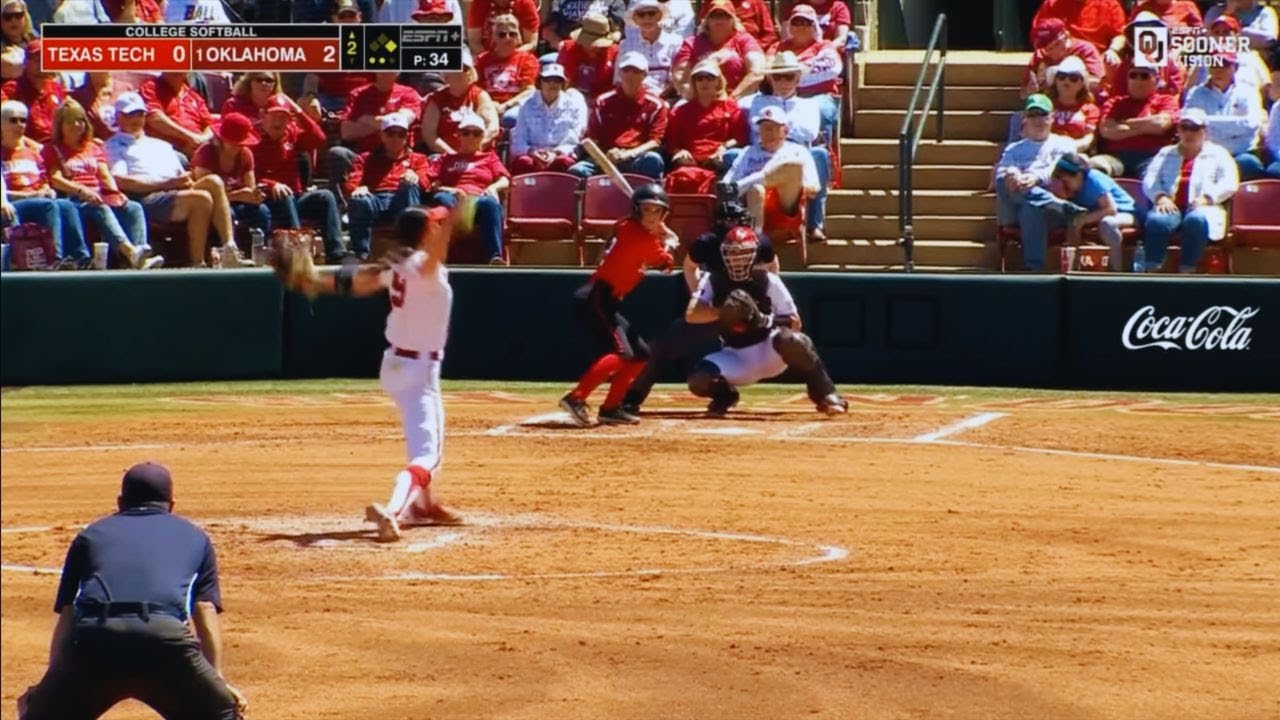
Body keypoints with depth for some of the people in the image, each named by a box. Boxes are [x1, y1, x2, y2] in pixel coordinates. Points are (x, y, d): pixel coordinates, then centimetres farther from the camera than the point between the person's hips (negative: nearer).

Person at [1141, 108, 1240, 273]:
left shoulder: (1217, 154, 22)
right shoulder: (1166, 154, 30)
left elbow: (1229, 183, 6)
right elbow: (1149, 181, 15)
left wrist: (1207, 197, -11)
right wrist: (1160, 196, -7)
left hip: (1203, 208, -2)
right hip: (1171, 207, 2)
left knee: (1196, 220, -39)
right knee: (1156, 220, -34)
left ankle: (1186, 271, -42)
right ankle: (1152, 271, -40)